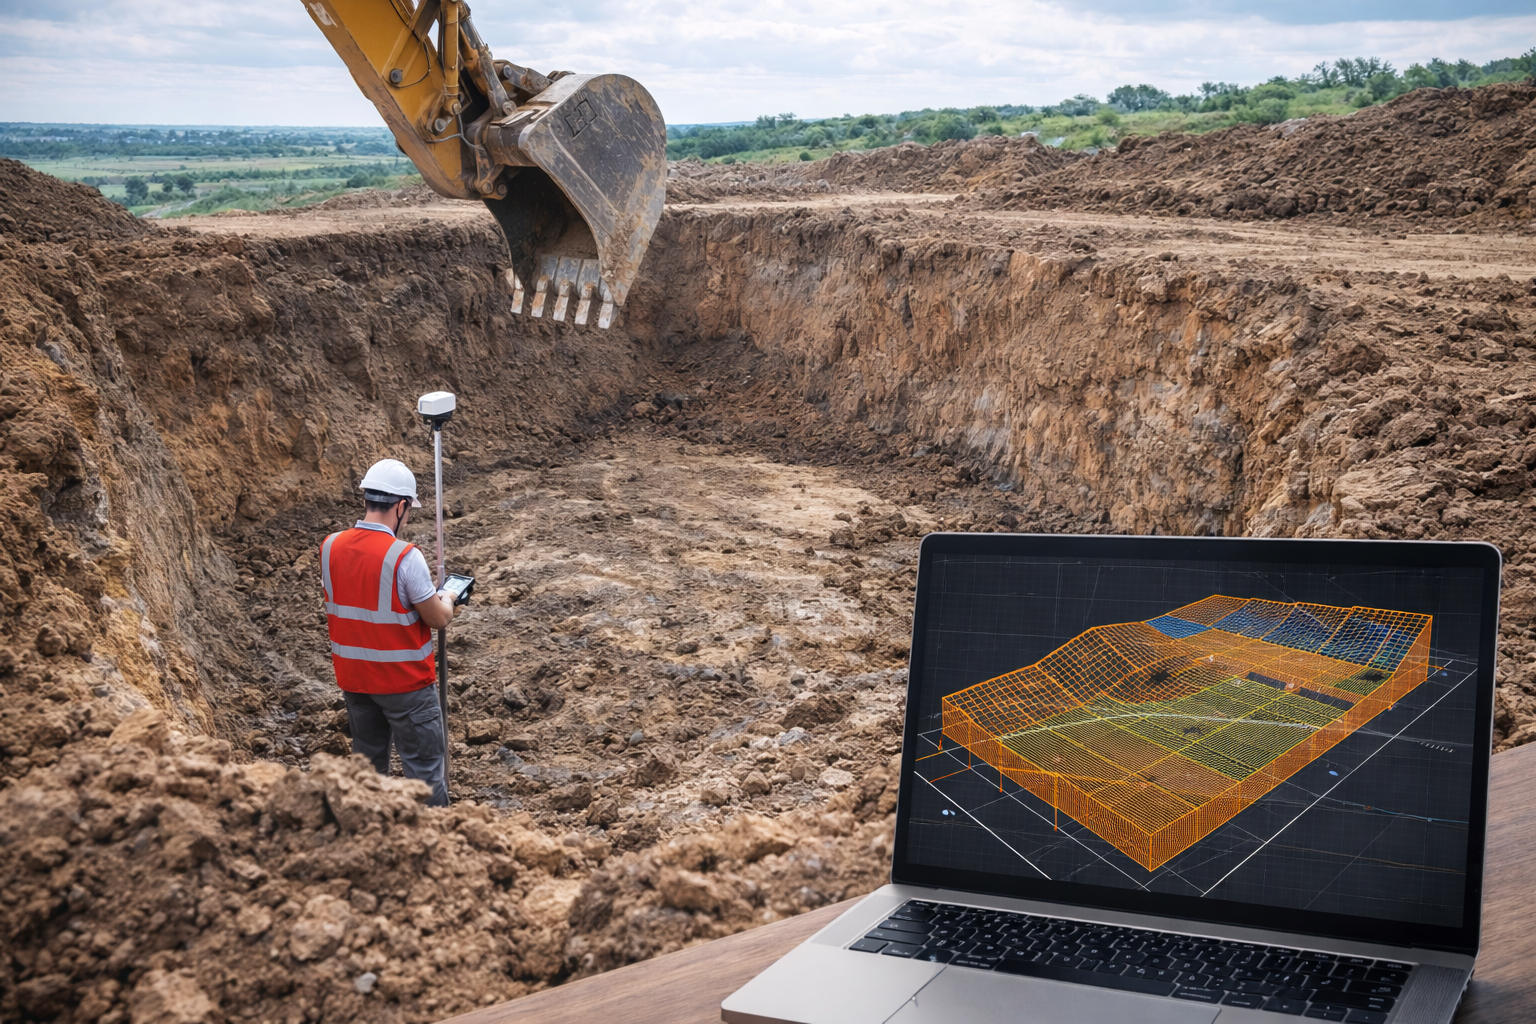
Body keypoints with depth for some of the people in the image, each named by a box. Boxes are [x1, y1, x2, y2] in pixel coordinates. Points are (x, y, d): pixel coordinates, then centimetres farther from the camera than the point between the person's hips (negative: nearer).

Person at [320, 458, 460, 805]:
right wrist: (447, 599, 8)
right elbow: (438, 618, -14)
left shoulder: (330, 548, -4)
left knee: (368, 764, 20)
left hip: (353, 677, 6)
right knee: (425, 766, 3)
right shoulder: (404, 557, -22)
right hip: (404, 681, -6)